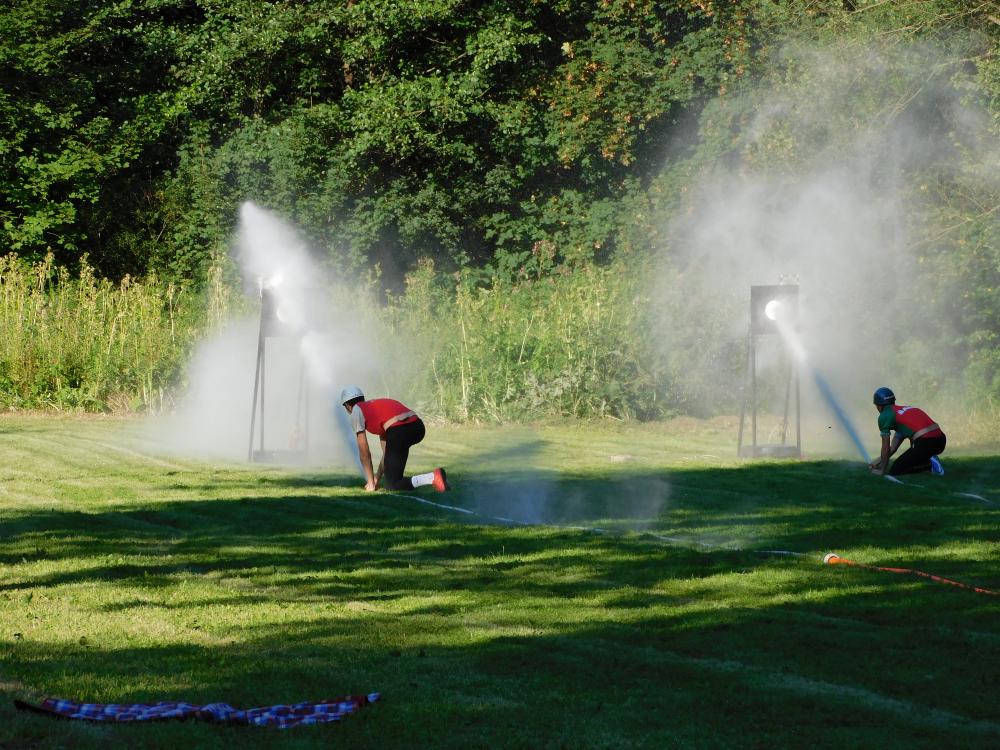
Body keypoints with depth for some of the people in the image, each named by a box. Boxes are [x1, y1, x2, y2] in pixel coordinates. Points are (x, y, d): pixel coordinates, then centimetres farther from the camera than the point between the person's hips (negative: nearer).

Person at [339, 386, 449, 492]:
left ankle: (433, 477, -21)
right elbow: (386, 451, 36)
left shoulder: (356, 411, 14)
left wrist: (371, 482, 20)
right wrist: (377, 478, 38)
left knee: (392, 485, -2)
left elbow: (364, 452, 13)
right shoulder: (377, 405, 36)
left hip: (399, 431, -8)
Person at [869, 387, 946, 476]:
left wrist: (883, 470, 15)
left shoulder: (884, 416, 4)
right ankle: (930, 461, 5)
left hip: (925, 443, -9)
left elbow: (886, 448, 5)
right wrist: (880, 461, 33)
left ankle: (929, 465, -8)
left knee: (895, 470, 4)